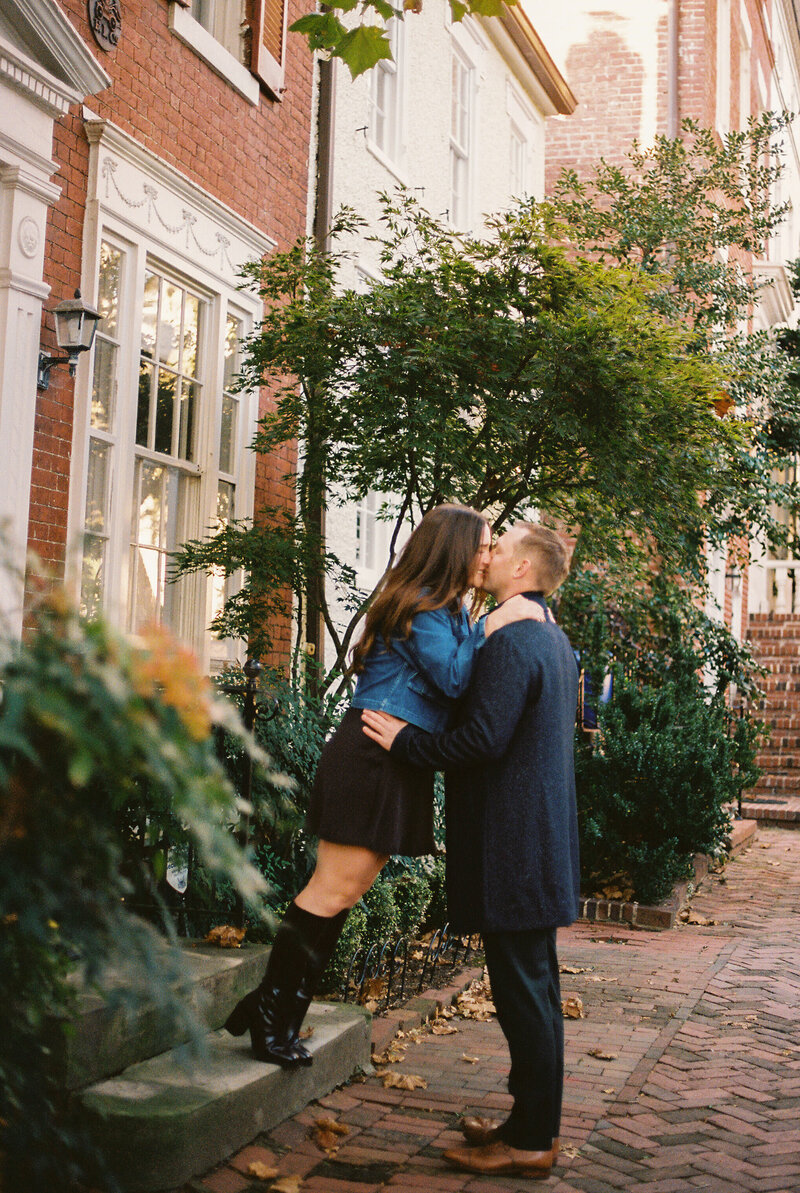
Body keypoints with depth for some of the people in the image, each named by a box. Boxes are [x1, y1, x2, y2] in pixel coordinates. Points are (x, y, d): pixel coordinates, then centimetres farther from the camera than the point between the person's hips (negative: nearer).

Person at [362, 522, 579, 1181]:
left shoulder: (510, 642, -18)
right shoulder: (555, 641, 15)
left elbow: (482, 740, -25)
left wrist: (405, 741, -12)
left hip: (511, 848, -10)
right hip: (543, 843, 10)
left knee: (523, 991, -2)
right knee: (536, 987, 16)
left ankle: (531, 1143, 9)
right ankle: (535, 1121, 28)